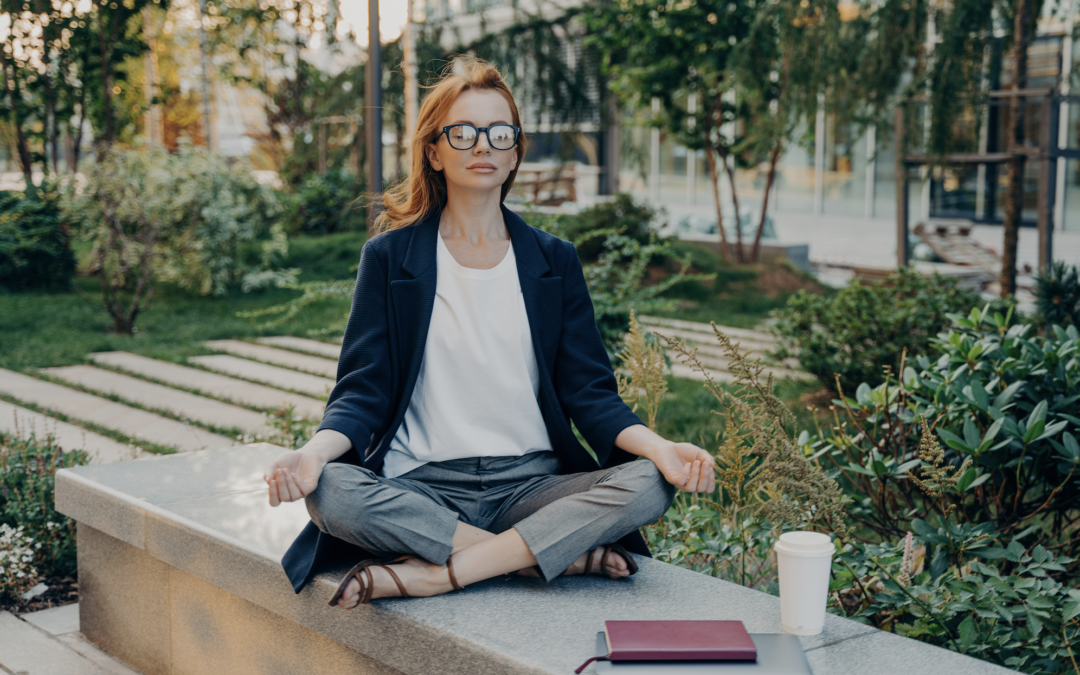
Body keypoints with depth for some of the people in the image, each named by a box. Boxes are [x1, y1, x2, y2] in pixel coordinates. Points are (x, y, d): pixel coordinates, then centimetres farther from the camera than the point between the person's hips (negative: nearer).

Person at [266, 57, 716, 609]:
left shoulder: (554, 261, 12)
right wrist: (314, 453, -21)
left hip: (531, 484, 2)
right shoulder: (389, 257, 7)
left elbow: (589, 392, 6)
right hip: (422, 487, -1)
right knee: (330, 491, -32)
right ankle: (564, 554, -23)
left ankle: (426, 575, -26)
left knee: (647, 484, -26)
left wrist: (659, 448, -15)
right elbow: (363, 391, 1)